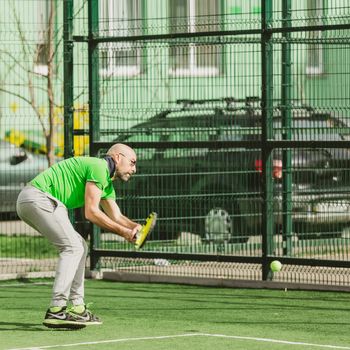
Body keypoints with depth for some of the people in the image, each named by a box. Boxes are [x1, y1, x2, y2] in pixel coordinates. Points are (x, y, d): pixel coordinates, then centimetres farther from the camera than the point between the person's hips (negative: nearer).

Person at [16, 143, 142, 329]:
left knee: (80, 247, 12)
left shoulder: (107, 184, 22)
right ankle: (56, 310, -23)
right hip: (37, 197, -11)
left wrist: (135, 227, 0)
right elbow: (91, 212, -15)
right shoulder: (99, 167, -10)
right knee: (72, 247, -15)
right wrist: (123, 232, -12)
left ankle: (76, 307, 11)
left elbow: (117, 217, 22)